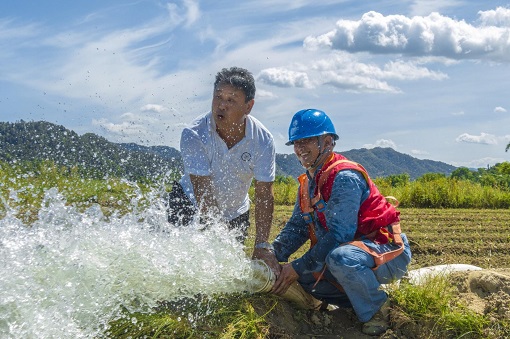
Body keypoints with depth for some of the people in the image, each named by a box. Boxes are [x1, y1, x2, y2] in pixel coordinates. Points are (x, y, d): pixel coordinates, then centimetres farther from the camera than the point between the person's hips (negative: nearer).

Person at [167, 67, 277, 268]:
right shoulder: (193, 136, -27)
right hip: (189, 205, -2)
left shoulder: (263, 140, -20)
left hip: (235, 214, 2)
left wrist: (261, 246, -24)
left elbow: (264, 196, -18)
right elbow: (204, 192, -30)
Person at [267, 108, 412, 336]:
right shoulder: (308, 183, 8)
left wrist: (298, 268, -24)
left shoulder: (344, 178, -21)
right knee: (303, 278, -1)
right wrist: (270, 256, -10)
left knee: (340, 257, -38)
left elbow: (339, 234, -27)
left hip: (388, 253, -9)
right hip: (350, 250, 9)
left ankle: (376, 310, -11)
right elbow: (296, 227, 7)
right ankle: (359, 300, 8)